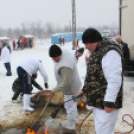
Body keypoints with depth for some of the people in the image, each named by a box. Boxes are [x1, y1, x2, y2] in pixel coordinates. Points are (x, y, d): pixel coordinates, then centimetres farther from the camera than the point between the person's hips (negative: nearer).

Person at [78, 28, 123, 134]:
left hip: (105, 104, -10)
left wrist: (109, 103, -25)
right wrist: (85, 89, 26)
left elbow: (114, 80, -26)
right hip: (97, 101, 10)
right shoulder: (98, 51, 12)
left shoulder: (109, 52, -21)